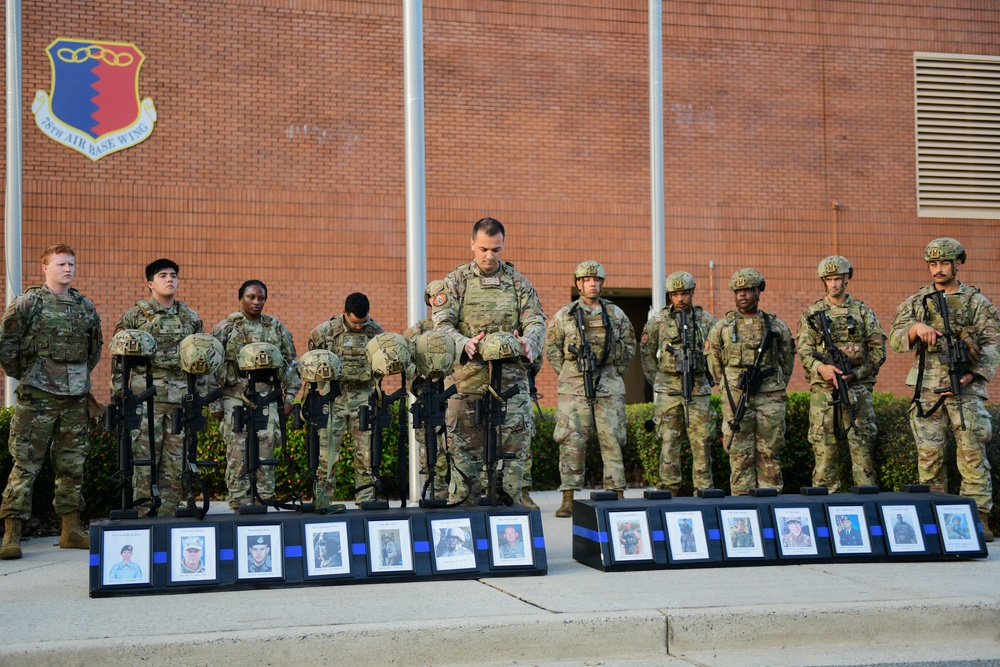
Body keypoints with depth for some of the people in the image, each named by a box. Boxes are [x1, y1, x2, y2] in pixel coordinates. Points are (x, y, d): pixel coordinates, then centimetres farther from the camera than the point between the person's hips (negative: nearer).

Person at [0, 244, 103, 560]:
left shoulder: (85, 306, 11)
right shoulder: (27, 303, -4)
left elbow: (95, 345, 24)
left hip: (76, 398, 5)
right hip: (38, 397, -5)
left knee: (72, 465, 10)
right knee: (26, 464, -6)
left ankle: (71, 530, 19)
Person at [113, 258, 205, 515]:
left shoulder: (191, 318, 14)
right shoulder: (134, 316, 4)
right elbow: (118, 356, 4)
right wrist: (120, 392, -2)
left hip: (182, 398, 4)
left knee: (175, 462, 5)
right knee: (144, 459, -4)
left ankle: (167, 514, 12)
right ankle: (144, 516, 1)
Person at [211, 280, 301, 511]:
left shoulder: (277, 328, 11)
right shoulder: (225, 328, 3)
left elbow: (290, 363, 15)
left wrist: (289, 396, 9)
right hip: (235, 399, -2)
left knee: (266, 450, -1)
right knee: (237, 453, -3)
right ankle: (240, 503, 2)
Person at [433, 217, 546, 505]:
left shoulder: (518, 281, 12)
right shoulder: (456, 281, 7)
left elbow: (535, 321, 6)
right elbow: (442, 324, -3)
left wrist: (528, 342, -18)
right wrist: (464, 344, -24)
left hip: (511, 376, 1)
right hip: (468, 377, -1)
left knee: (515, 444, 0)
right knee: (464, 449, 2)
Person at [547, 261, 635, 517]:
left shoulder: (616, 314, 8)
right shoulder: (565, 315, 4)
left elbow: (629, 346, 17)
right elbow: (551, 346, 11)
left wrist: (616, 372, 9)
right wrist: (567, 373, 5)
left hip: (609, 388, 1)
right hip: (574, 388, -1)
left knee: (612, 440, 2)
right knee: (571, 442, -4)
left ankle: (618, 496, 7)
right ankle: (568, 499, 0)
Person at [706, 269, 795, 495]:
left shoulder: (776, 326, 7)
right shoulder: (722, 327, 5)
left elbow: (787, 359, 17)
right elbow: (714, 364, 13)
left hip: (770, 399, 1)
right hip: (736, 399, -1)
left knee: (770, 454, 3)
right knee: (740, 455, -1)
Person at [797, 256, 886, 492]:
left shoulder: (863, 312, 10)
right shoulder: (811, 314, 9)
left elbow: (878, 351, 6)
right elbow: (804, 350, 0)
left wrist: (854, 374, -8)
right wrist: (821, 367, -20)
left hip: (858, 388, 0)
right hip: (823, 390, 0)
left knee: (863, 444, -3)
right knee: (824, 446, 0)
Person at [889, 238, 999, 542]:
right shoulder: (916, 302, 12)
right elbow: (894, 339, 6)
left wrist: (970, 376, -11)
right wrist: (916, 328, -16)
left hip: (965, 388, -1)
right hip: (927, 388, 2)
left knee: (972, 453, -7)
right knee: (929, 454, 2)